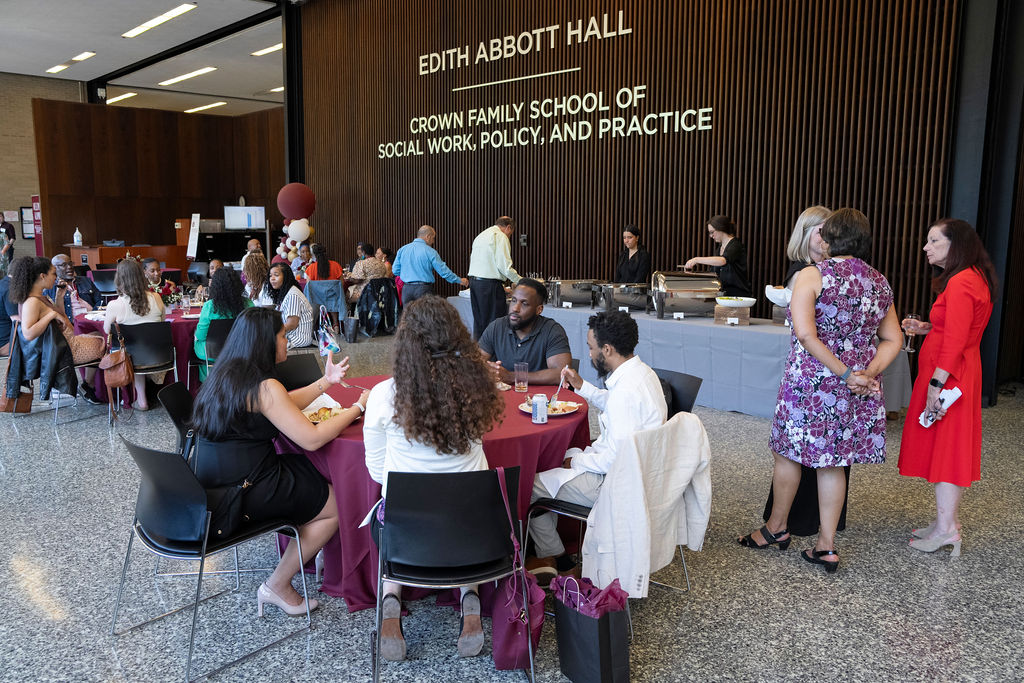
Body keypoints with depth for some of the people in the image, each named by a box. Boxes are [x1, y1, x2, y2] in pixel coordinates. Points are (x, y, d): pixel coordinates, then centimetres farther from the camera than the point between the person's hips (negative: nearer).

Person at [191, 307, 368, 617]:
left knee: (311, 472, 21)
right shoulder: (264, 387, -21)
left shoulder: (227, 374, 8)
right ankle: (277, 587, 11)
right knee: (335, 506, 3)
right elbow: (312, 439, -21)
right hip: (242, 494, -9)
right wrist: (357, 408, -10)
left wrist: (326, 381, 15)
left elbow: (283, 408, 19)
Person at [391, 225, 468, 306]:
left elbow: (395, 271, 8)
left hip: (406, 289, 4)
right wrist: (459, 280, 8)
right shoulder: (430, 252, -7)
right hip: (423, 290, -4)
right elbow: (443, 271, -5)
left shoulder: (402, 249, 6)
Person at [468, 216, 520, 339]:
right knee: (494, 324, -6)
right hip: (489, 284, -9)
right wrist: (520, 281, 0)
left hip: (474, 281, 9)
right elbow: (504, 266, -15)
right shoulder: (500, 236, -6)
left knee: (478, 321, 11)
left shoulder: (481, 235, 22)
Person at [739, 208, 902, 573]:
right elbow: (893, 340, 8)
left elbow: (805, 333, -21)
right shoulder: (879, 282, 8)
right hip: (857, 391, 6)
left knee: (788, 453, 11)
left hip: (811, 383, -6)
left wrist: (845, 373, -17)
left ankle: (776, 528, 28)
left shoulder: (812, 276, -11)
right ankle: (826, 546, 18)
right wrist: (868, 372, -3)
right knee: (832, 463, 13)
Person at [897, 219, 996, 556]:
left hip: (947, 375, -10)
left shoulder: (961, 283, -17)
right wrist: (926, 329, 13)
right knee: (952, 449, 14)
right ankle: (947, 519, 22)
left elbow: (955, 340, -23)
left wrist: (936, 383, -24)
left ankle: (945, 529, 1)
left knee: (944, 447, -5)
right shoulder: (973, 278, 16)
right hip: (961, 374, 10)